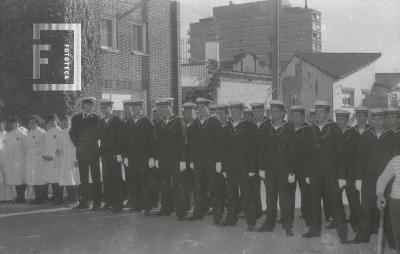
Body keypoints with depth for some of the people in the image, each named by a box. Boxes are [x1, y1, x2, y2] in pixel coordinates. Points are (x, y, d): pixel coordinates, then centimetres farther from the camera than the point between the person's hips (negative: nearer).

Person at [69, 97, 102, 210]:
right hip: (81, 152, 3)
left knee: (96, 178, -4)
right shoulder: (76, 118, 12)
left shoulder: (96, 118, 4)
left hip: (93, 151, -2)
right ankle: (83, 202, 12)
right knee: (83, 179, 6)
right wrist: (78, 145, 3)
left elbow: (98, 134, 2)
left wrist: (90, 143, -4)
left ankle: (97, 202, -1)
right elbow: (72, 133, 12)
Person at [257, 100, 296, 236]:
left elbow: (292, 152, -5)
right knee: (270, 197, 9)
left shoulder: (289, 129, -3)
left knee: (284, 197, -1)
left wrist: (291, 172, -9)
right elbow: (262, 151, 12)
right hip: (269, 169, 4)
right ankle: (269, 223, 18)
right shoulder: (266, 130, 9)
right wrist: (262, 167, 5)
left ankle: (287, 225, 8)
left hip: (283, 169, -4)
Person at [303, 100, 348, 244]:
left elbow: (340, 153, -4)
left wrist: (341, 176, -9)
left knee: (336, 202, -2)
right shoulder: (311, 130, 7)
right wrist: (307, 174, 5)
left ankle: (342, 233, 5)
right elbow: (308, 153, 10)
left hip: (331, 173, -3)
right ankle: (315, 229, 21)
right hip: (315, 173, 4)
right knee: (315, 201, 9)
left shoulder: (335, 129, -3)